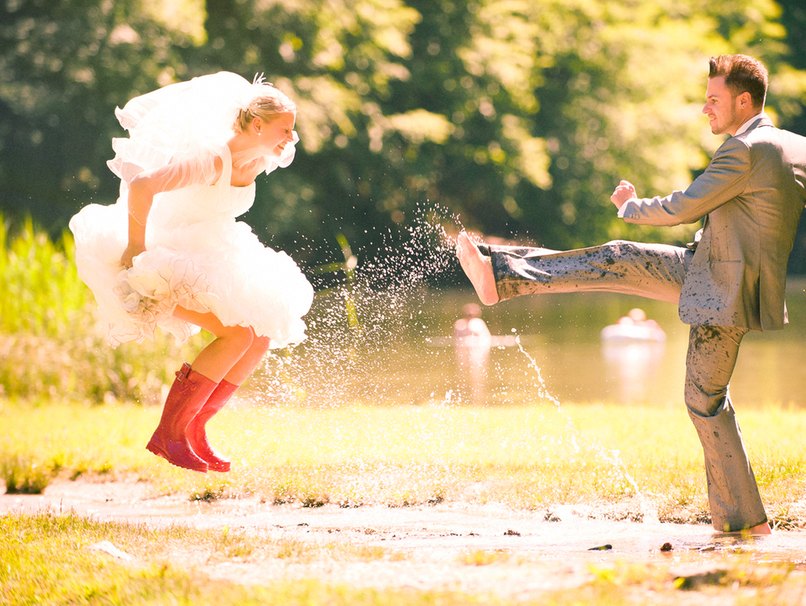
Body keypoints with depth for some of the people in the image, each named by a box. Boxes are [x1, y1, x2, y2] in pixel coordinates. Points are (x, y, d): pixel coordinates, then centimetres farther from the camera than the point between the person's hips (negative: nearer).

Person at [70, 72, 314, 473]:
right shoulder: (213, 160, -27)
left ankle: (193, 430, 7)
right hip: (169, 261, -10)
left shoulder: (259, 161, 2)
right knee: (237, 335, -23)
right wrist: (135, 248, -26)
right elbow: (141, 186, -34)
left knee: (262, 337, 2)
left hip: (208, 256, 10)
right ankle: (168, 434, -16)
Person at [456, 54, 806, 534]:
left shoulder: (745, 151, -22)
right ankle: (501, 274, 5)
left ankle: (746, 519, 5)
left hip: (725, 292, -9)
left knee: (706, 400, -1)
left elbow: (683, 208, -16)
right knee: (621, 260, 4)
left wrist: (631, 206, 0)